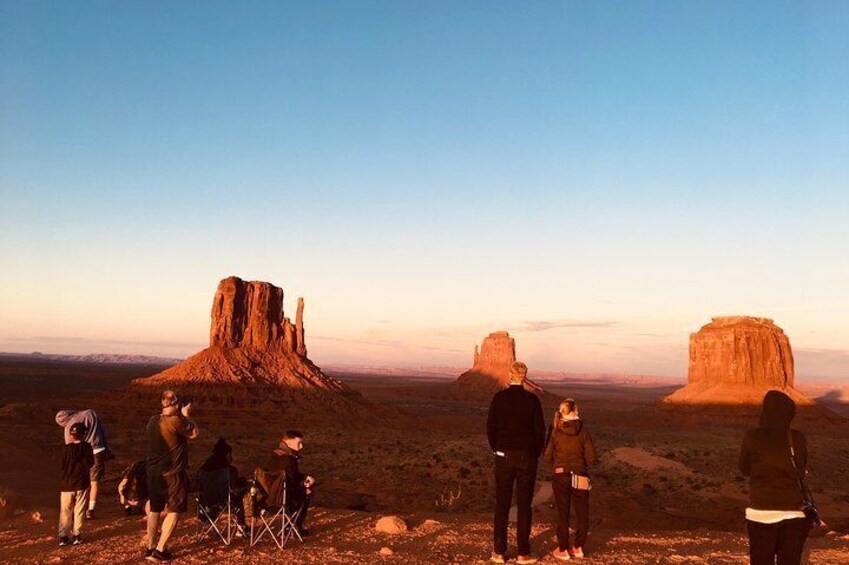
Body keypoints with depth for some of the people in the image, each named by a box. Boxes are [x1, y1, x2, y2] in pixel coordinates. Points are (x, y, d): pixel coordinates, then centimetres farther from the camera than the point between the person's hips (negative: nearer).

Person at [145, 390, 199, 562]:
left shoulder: (153, 421, 4)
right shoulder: (175, 421, -20)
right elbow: (195, 433, -8)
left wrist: (182, 417, 16)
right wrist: (187, 415, 2)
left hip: (153, 473, 7)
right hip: (173, 474, -7)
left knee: (154, 509, 18)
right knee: (174, 511, 1)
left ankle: (150, 548, 27)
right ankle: (160, 551, -4)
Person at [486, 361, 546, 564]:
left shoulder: (499, 397, -6)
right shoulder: (532, 399, -7)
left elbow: (490, 427, -3)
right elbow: (540, 430, -4)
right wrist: (537, 454, 10)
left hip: (504, 456, 1)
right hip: (527, 457, 0)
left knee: (501, 504, 8)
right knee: (524, 505, 7)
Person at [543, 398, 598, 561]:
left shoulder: (555, 432, -8)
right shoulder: (583, 431, -11)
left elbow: (547, 458, -5)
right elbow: (592, 458, -11)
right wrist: (580, 460, 9)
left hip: (560, 476, 1)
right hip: (579, 476, 0)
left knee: (562, 514, 12)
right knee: (582, 513, 16)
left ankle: (563, 550, 16)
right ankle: (578, 547, 22)